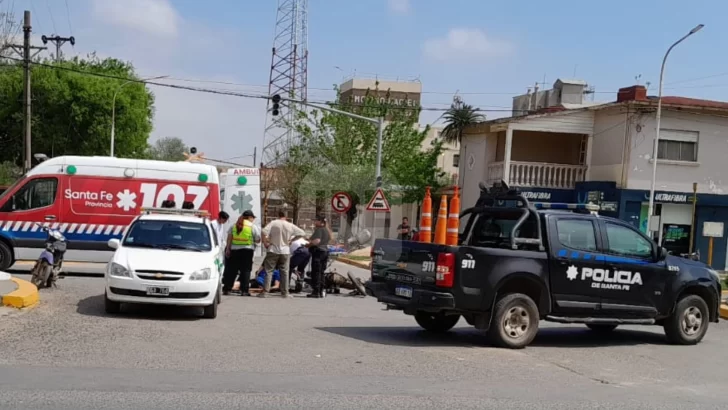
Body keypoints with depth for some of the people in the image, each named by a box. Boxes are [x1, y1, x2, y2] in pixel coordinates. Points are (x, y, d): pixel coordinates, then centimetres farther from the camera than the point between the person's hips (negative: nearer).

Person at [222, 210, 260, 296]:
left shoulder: (234, 225, 11)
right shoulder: (252, 226, 0)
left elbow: (229, 238, 5)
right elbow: (257, 240, 0)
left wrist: (228, 249, 5)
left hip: (234, 250, 3)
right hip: (247, 250, -3)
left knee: (231, 270, 8)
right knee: (245, 271, 1)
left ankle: (226, 289, 9)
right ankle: (244, 290, -1)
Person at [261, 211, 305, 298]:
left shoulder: (273, 223, -7)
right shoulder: (290, 226, 1)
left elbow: (264, 232, -20)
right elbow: (302, 233, 6)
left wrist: (265, 242, -7)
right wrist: (292, 240, 11)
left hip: (273, 250, -2)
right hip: (285, 251, 2)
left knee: (268, 271, 2)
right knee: (284, 272, 11)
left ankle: (265, 292, -3)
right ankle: (285, 292, 12)